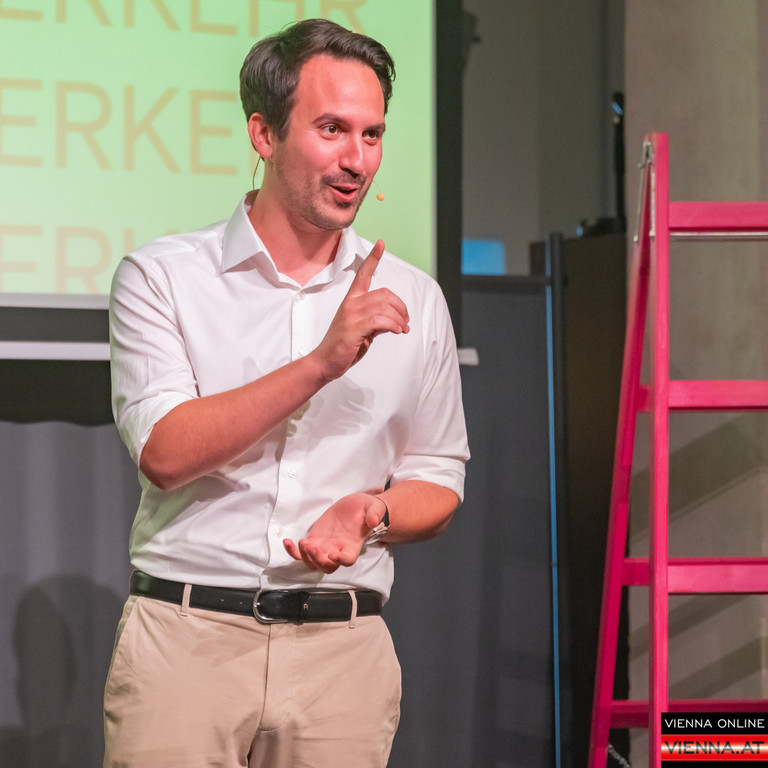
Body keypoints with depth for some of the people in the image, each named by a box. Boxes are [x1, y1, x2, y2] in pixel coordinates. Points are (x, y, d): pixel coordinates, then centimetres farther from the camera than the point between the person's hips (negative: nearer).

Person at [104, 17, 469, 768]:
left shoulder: (412, 298, 10)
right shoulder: (163, 276, 1)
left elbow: (437, 481, 14)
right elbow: (164, 452, -11)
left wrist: (372, 513, -9)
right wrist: (324, 362, -17)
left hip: (342, 650, 2)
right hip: (186, 640, -2)